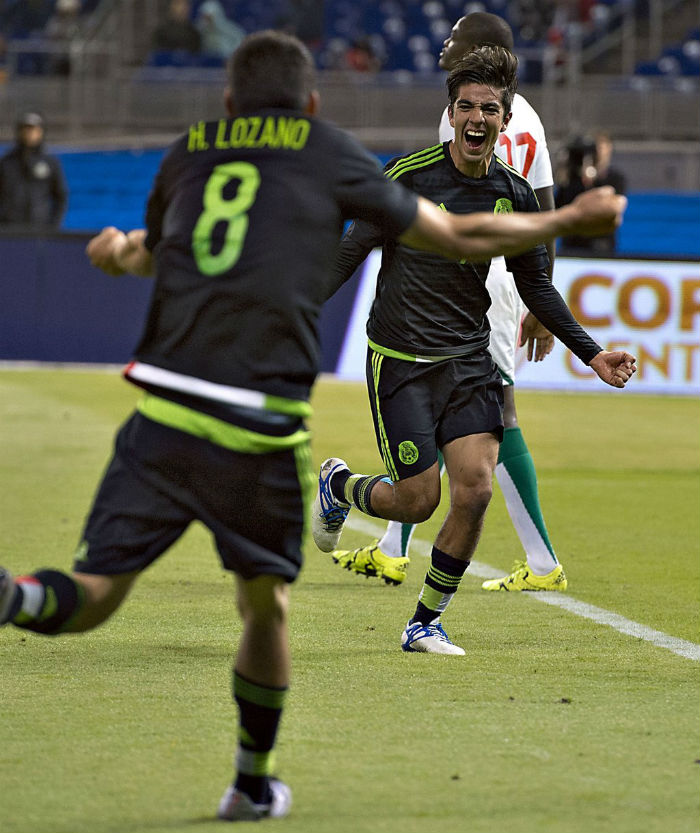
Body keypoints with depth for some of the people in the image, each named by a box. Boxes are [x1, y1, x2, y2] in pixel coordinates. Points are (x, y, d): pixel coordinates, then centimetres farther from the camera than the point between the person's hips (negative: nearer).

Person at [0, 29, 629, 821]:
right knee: (264, 607, 19)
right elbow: (456, 236, 18)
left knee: (91, 593, 0)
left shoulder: (188, 152, 19)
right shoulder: (330, 154, 11)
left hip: (162, 417, 2)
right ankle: (253, 785, 31)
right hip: (262, 430, -2)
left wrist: (119, 250, 60)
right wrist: (566, 219, 31)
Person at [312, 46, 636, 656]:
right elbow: (354, 250, -4)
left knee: (475, 490, -12)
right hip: (400, 359, -3)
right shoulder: (410, 174, -9)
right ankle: (338, 486, 30)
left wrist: (592, 353, 8)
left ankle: (426, 623, 7)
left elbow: (535, 285, 13)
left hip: (469, 360, 3)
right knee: (418, 501, -5)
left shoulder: (515, 196, 2)